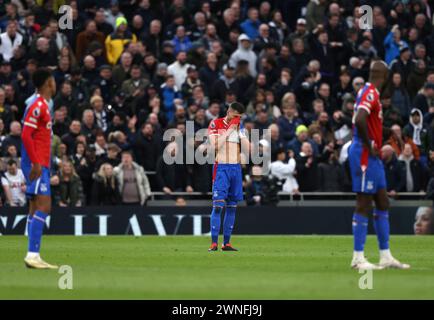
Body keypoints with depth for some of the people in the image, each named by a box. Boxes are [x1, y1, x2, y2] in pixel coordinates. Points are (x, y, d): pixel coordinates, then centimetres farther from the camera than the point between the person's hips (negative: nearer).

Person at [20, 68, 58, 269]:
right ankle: (32, 254, -19)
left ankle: (33, 256, 10)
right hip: (37, 165, -10)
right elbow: (26, 135, -19)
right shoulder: (38, 106, -13)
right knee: (43, 206, -15)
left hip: (40, 165, 10)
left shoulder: (43, 105, 17)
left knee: (36, 209, 9)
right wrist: (36, 163, -22)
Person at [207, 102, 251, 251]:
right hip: (221, 168, -5)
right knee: (218, 205, -13)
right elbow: (215, 145, -14)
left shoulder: (239, 127, 13)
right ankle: (214, 243, -15)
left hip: (236, 169, 5)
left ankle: (226, 243, 10)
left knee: (232, 206, 5)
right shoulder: (215, 124, -1)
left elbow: (248, 148, 5)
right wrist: (229, 130, -12)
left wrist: (240, 131, -3)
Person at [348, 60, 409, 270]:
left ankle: (385, 256, 15)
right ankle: (358, 258, -3)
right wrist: (369, 146, -19)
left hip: (372, 156, 10)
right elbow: (359, 120, -30)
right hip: (364, 156, -10)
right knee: (364, 205, -7)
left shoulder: (370, 93, 15)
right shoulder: (370, 94, -15)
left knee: (382, 203, 12)